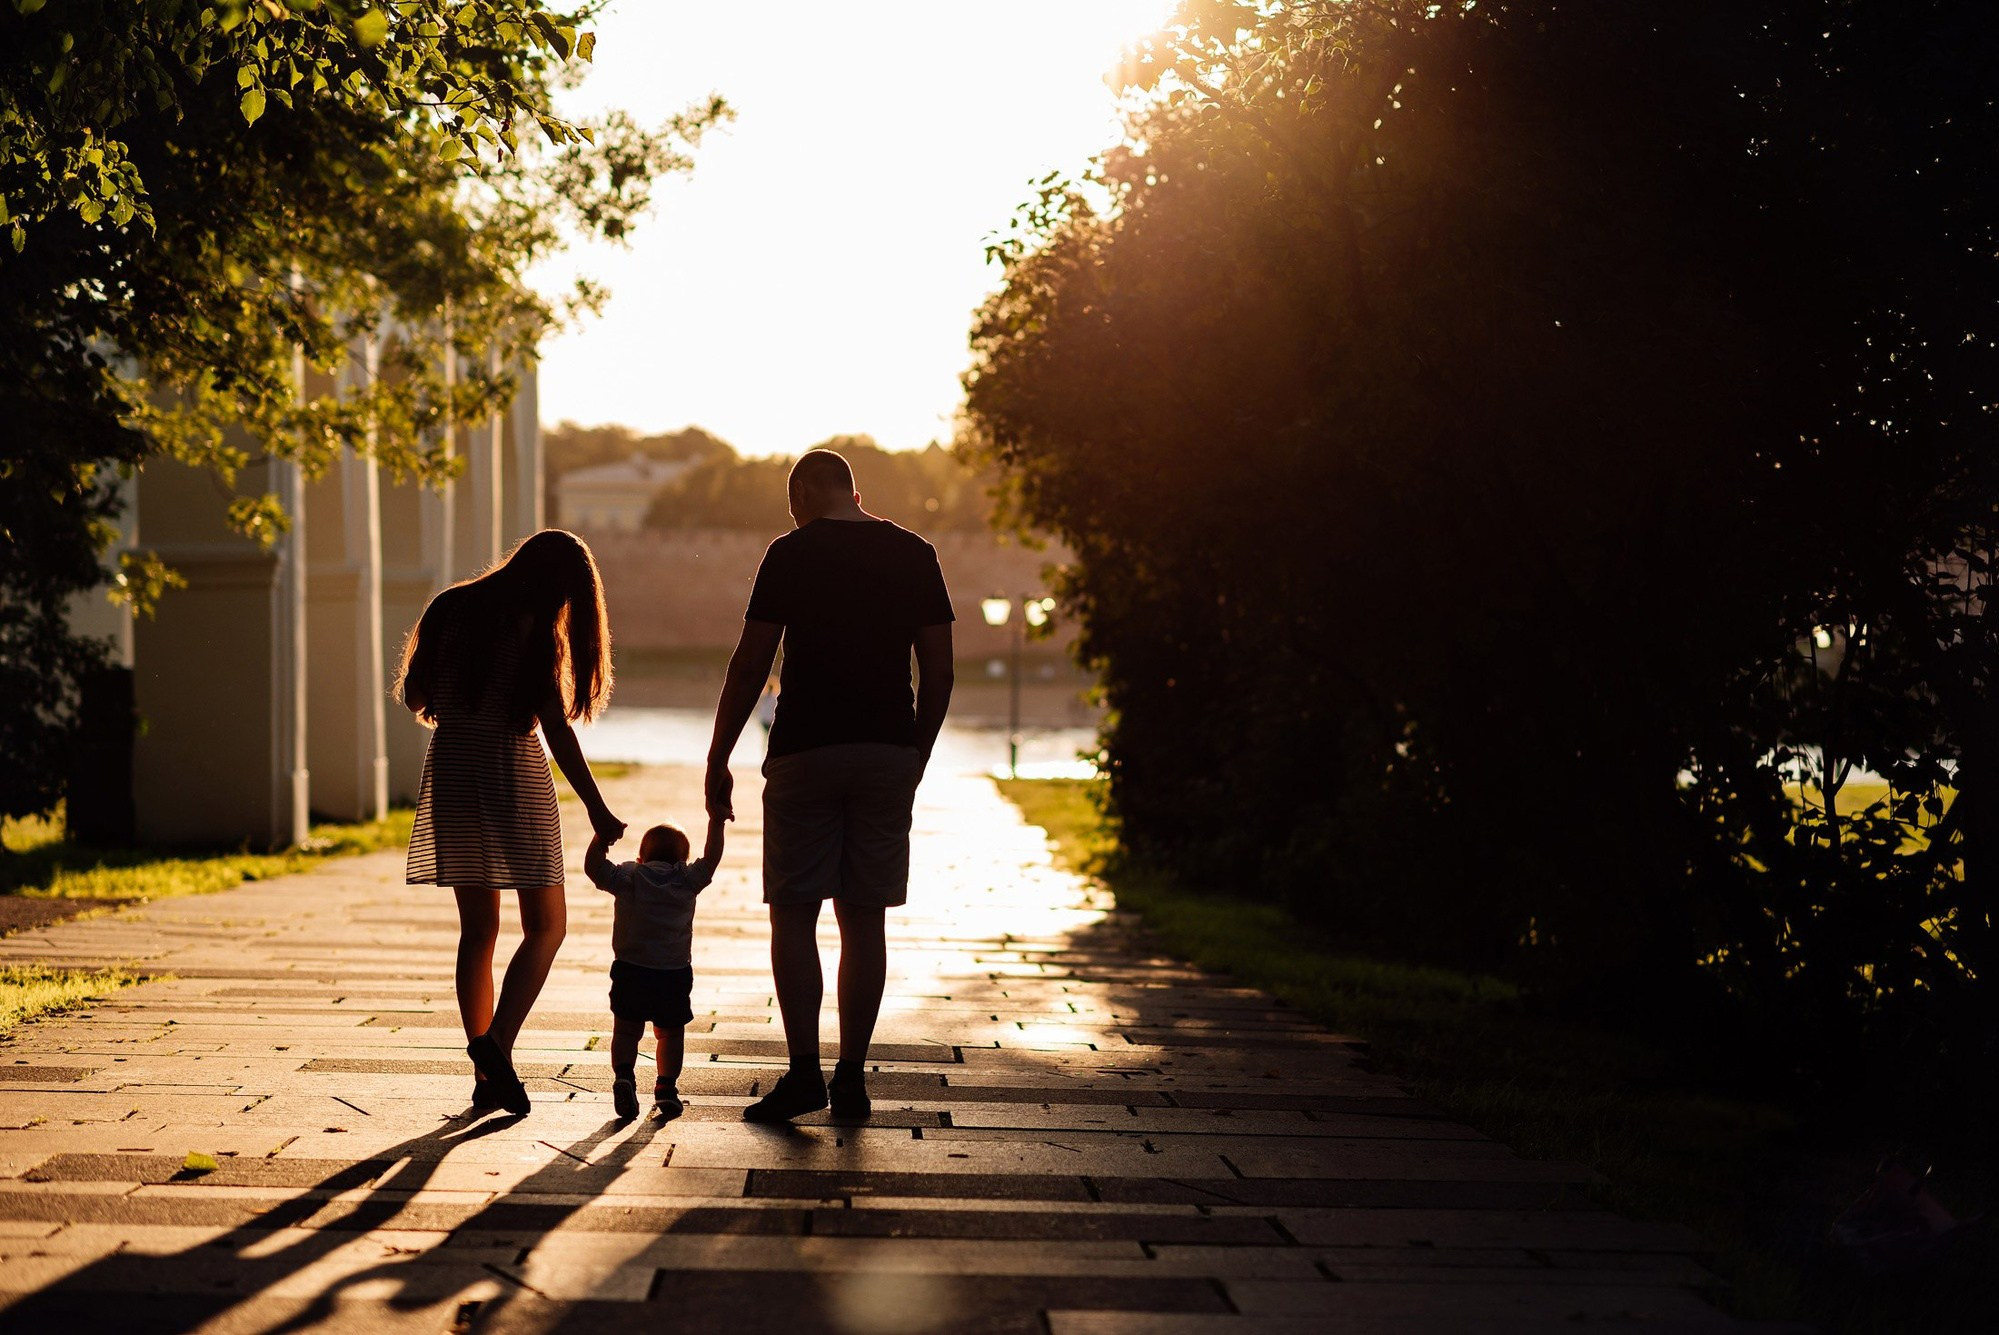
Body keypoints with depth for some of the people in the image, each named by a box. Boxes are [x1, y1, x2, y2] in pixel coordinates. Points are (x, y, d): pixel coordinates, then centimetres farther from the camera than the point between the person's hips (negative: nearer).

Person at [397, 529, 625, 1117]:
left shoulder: (450, 607, 4)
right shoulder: (535, 633, -10)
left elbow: (414, 695, 8)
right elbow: (557, 729, -13)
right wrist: (596, 809, -10)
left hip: (452, 775, 5)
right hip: (514, 781, -5)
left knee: (478, 928, 11)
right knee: (545, 926, 6)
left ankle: (485, 1074, 11)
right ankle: (497, 1042, -14)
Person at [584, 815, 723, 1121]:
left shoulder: (628, 876, 1)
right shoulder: (688, 879, 3)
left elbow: (593, 867, 0)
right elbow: (711, 858, 12)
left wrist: (601, 837, 8)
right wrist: (716, 823, 18)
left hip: (631, 969, -1)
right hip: (675, 972, 1)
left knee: (626, 1030, 8)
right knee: (670, 1033, 14)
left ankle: (623, 1074, -12)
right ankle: (666, 1087, 12)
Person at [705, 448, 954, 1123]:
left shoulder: (791, 553, -3)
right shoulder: (915, 555, 7)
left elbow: (750, 666, -4)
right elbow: (939, 673, 6)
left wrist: (718, 761, 3)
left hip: (805, 751, -3)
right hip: (890, 753, 3)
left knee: (794, 915, 4)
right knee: (865, 920, 7)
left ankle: (803, 1070, -3)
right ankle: (852, 1077, 8)